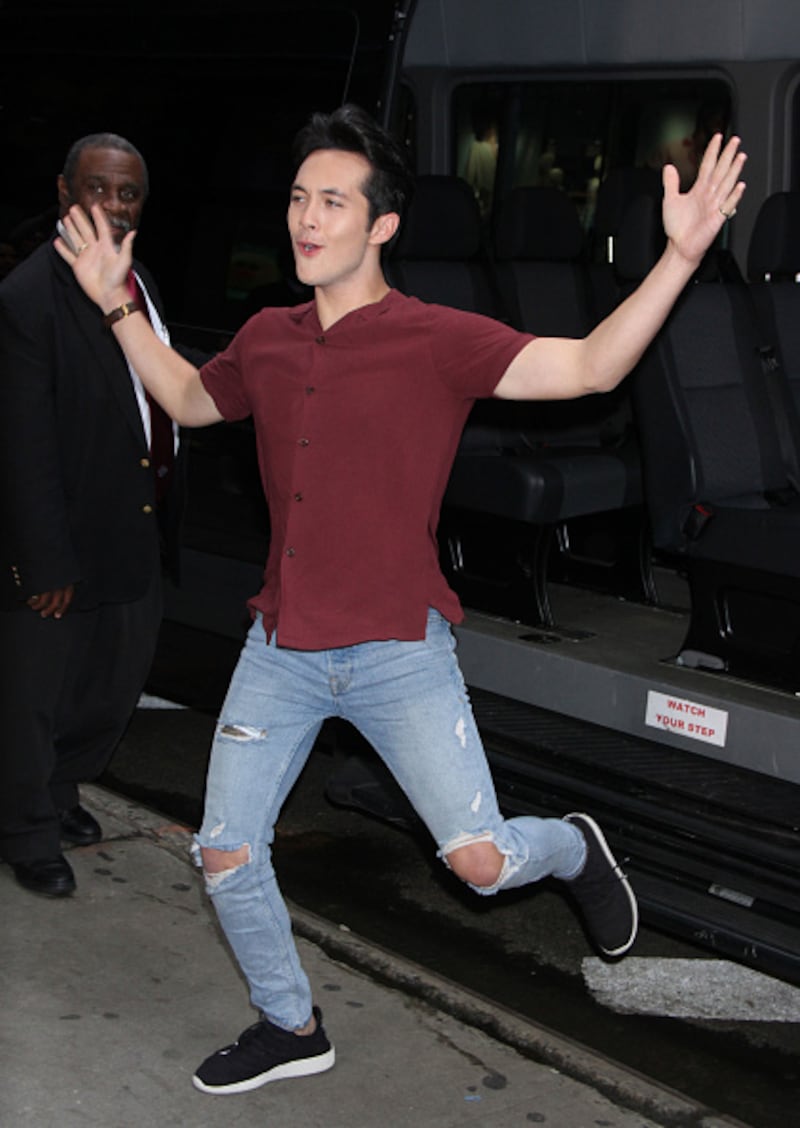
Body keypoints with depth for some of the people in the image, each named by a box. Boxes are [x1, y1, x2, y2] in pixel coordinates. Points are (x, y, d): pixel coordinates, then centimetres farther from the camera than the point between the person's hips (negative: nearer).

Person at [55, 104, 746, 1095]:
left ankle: (572, 849, 33)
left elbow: (587, 367, -20)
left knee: (481, 863, -5)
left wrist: (681, 256, -31)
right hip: (281, 650, 5)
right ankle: (291, 1028, 28)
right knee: (225, 854, 4)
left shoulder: (435, 341, -10)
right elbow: (189, 400, 27)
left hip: (397, 651, -4)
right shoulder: (265, 340, 6)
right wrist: (117, 305, 22)